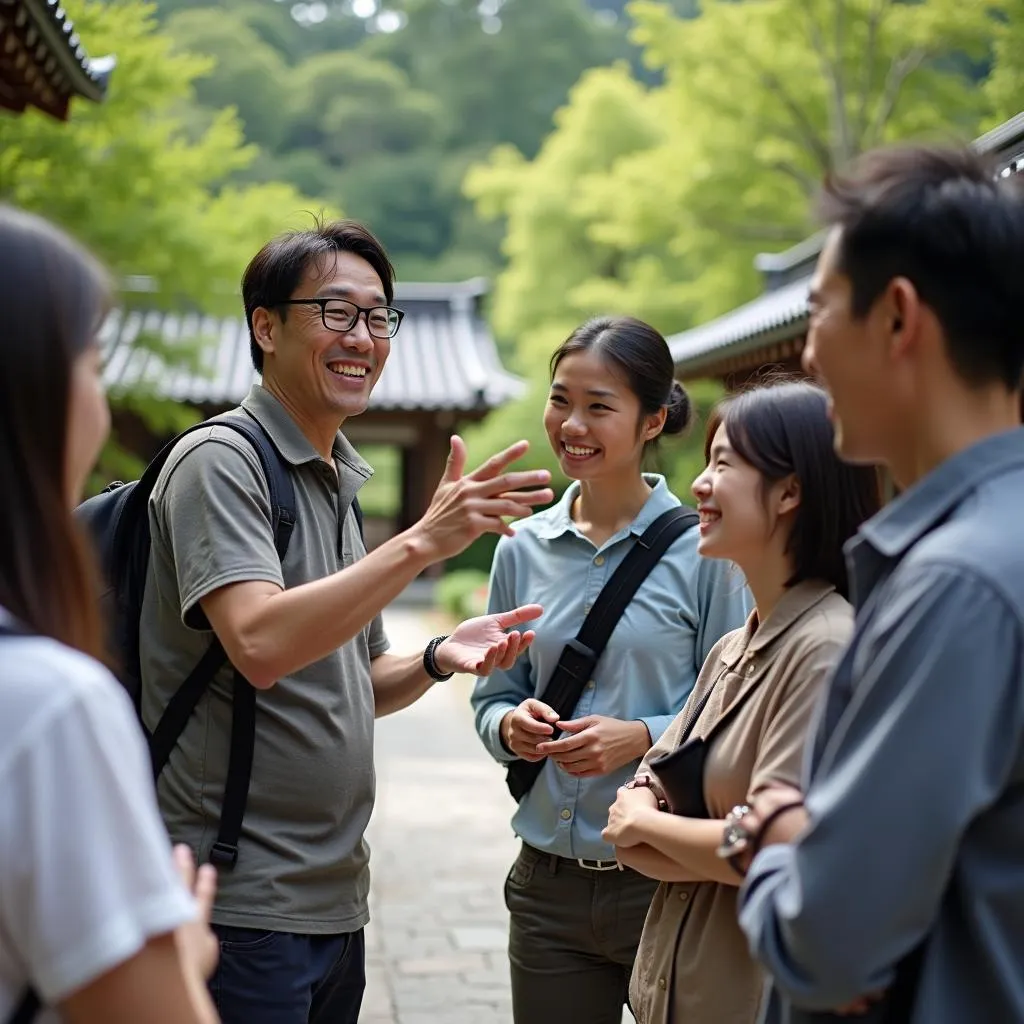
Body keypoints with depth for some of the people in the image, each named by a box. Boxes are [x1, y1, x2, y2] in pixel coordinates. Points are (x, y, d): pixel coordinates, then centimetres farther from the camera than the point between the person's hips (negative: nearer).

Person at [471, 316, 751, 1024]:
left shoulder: (701, 547, -8)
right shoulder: (524, 548, 5)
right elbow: (494, 696, 11)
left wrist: (643, 737, -21)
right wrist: (511, 726, -10)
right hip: (549, 882, 4)